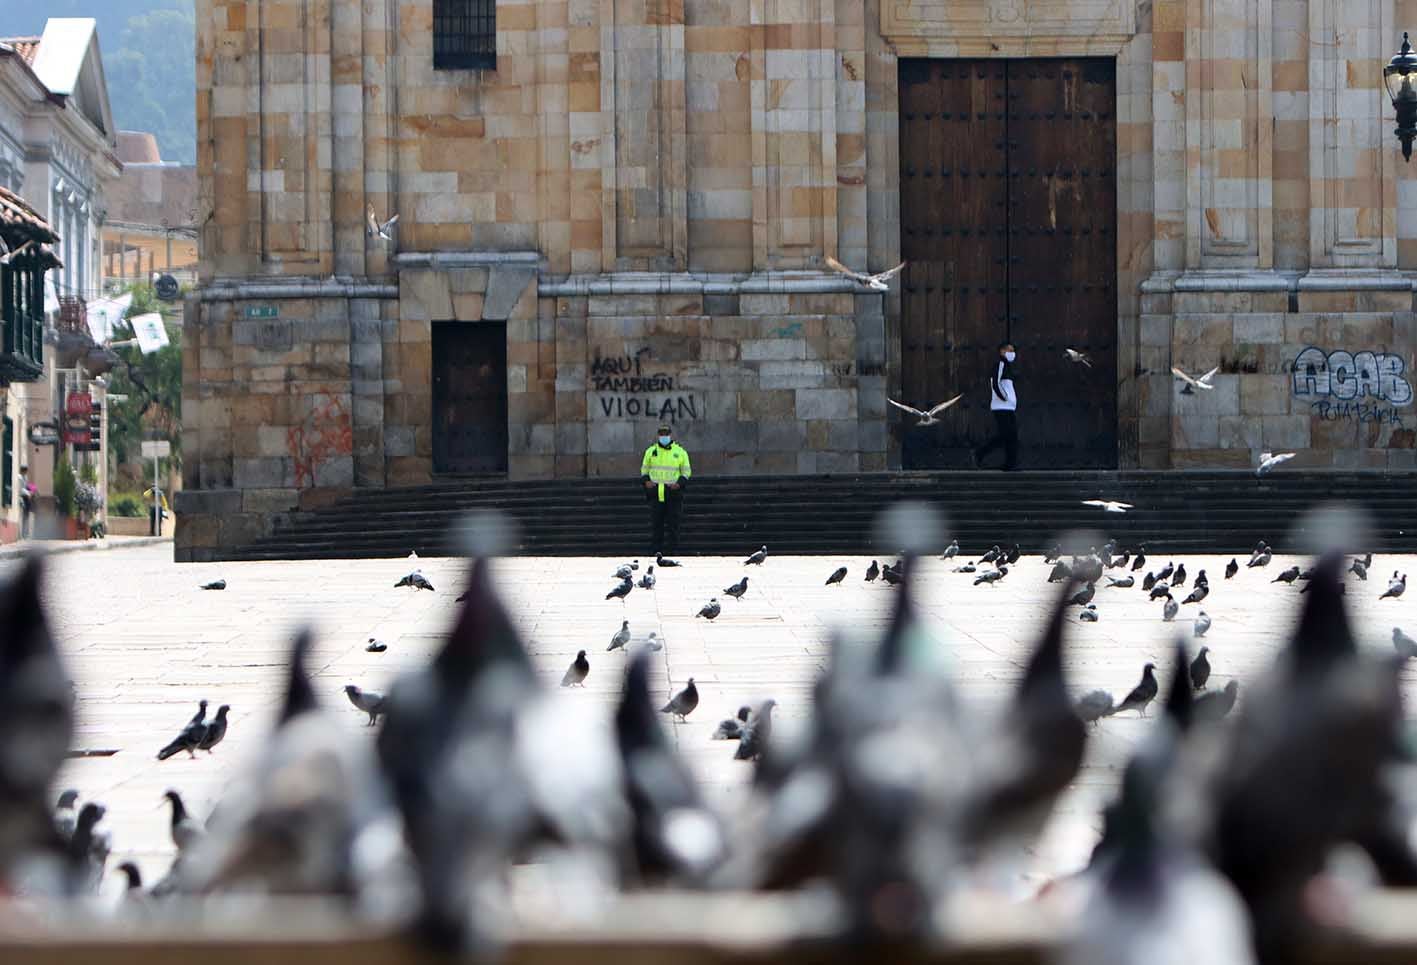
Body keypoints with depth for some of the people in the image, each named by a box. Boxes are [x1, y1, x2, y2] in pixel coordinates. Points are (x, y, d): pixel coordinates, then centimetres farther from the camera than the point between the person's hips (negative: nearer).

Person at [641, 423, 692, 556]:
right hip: (655, 492, 1)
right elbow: (644, 469, 19)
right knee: (656, 522, -1)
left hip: (673, 492, -1)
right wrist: (646, 480, -1)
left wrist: (679, 483, -8)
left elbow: (686, 471, 9)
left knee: (672, 524, -3)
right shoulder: (651, 451, 12)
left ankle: (670, 549, 0)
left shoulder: (680, 452, 7)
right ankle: (656, 550, 1)